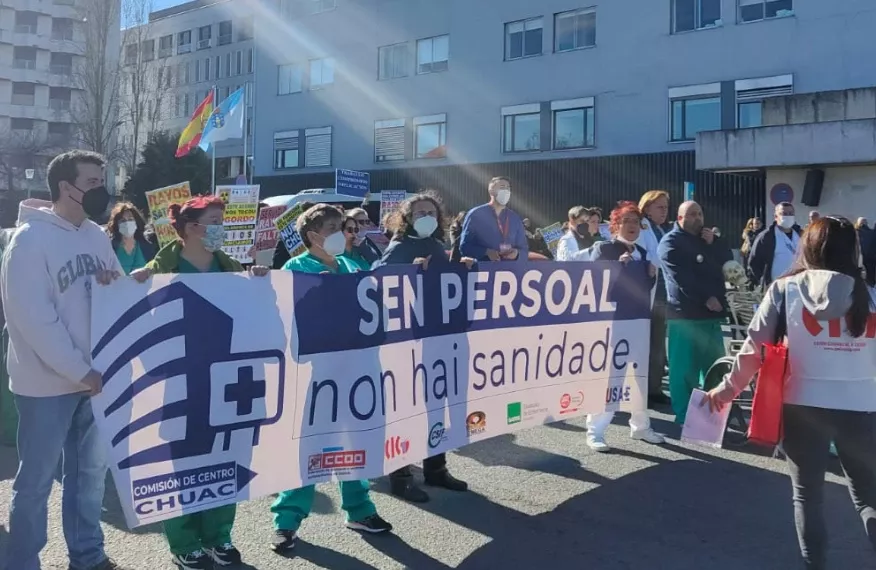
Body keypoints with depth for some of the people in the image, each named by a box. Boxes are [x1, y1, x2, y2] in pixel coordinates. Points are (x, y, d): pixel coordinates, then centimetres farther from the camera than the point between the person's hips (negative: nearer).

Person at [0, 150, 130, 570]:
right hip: (46, 383, -7)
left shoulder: (97, 236, 6)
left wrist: (116, 284, -12)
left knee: (91, 469, 17)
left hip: (94, 377, 7)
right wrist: (79, 371, -19)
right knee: (36, 479, 5)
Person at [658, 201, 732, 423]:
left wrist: (713, 243, -1)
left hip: (711, 312, 7)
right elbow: (681, 278, -13)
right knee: (685, 366, -5)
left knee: (714, 365, 8)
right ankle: (684, 414, 2)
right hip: (685, 313, -7)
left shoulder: (708, 238, 22)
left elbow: (727, 262, 11)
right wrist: (705, 298, -16)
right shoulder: (671, 242, -2)